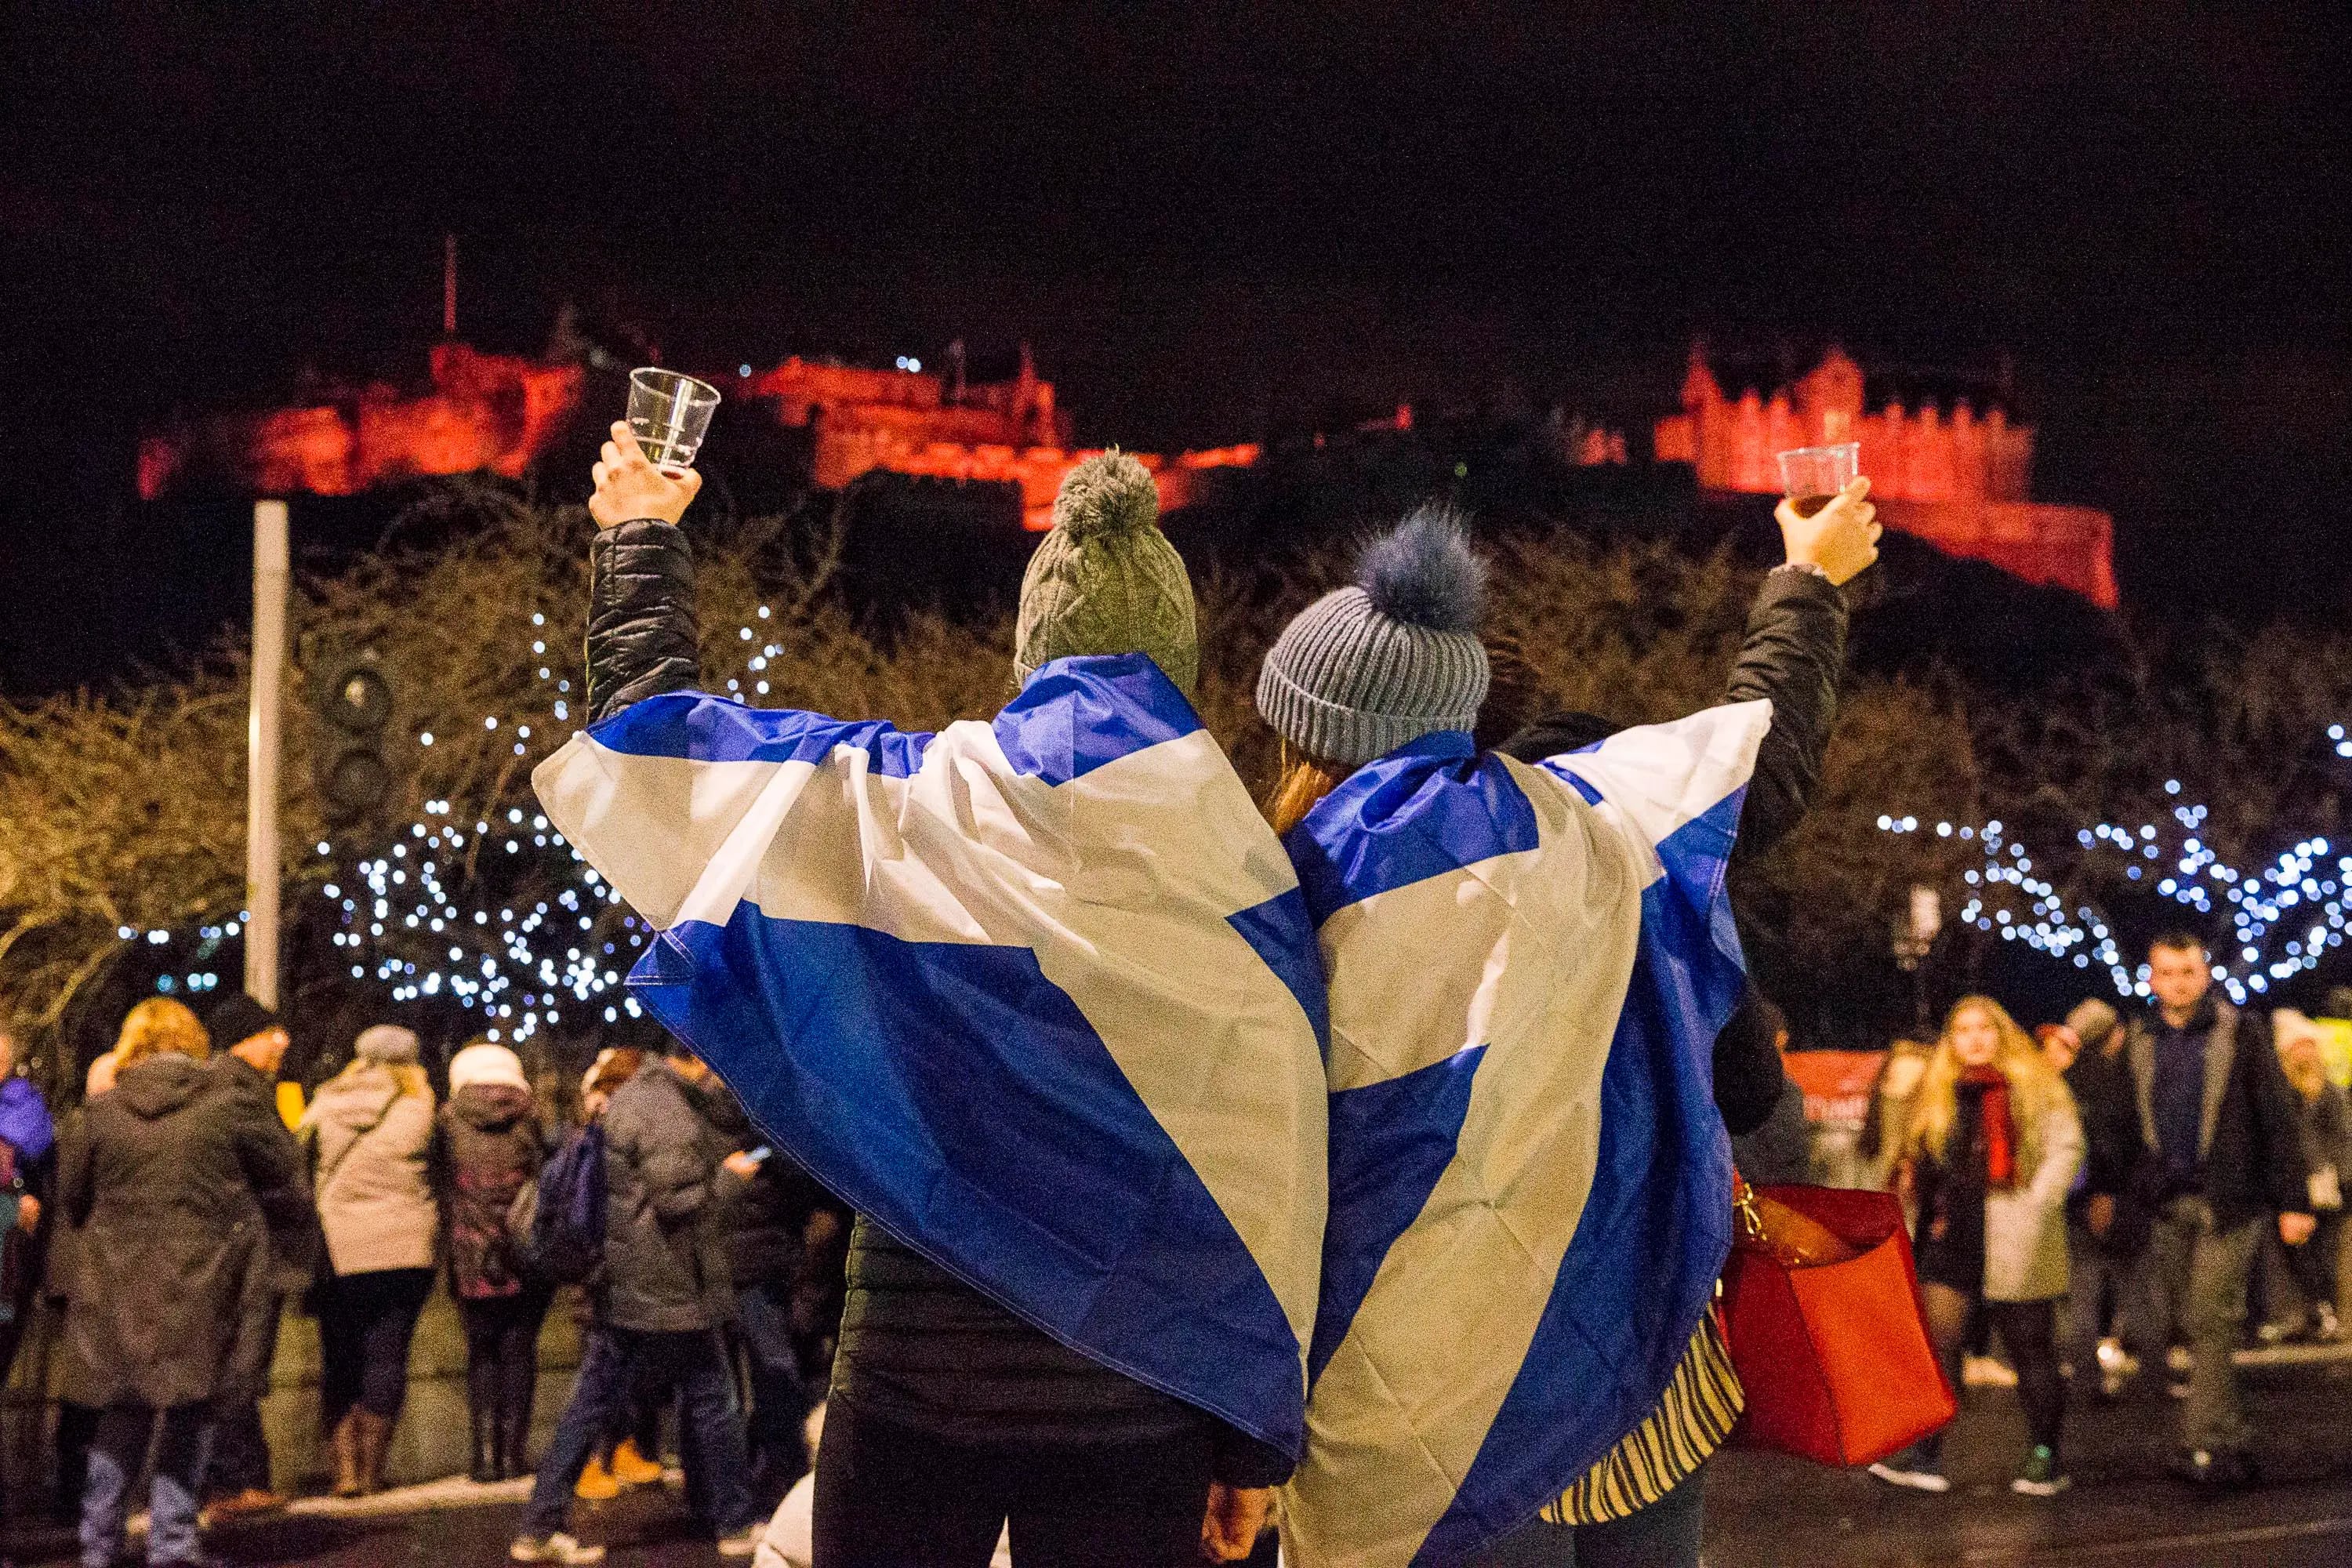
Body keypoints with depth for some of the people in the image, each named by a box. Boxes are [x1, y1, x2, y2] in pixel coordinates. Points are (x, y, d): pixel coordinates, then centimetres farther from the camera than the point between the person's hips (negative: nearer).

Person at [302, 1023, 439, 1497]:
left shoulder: (323, 1109, 5)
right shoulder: (417, 1110, -2)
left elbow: (302, 1175, 10)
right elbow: (435, 1176, 4)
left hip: (337, 1251, 2)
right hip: (403, 1250, -2)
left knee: (339, 1360, 8)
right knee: (386, 1356, 4)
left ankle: (345, 1468, 2)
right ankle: (372, 1468, 5)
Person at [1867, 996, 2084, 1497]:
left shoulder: (2034, 1085, -1)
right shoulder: (1938, 1096, 15)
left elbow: (2065, 1147, -8)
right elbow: (1925, 1164, 24)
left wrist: (2035, 1207, -18)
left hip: (2013, 1244, -4)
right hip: (1953, 1239, 4)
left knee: (2031, 1349, 4)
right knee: (1938, 1344, -4)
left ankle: (2046, 1457, 14)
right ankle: (1925, 1455, -5)